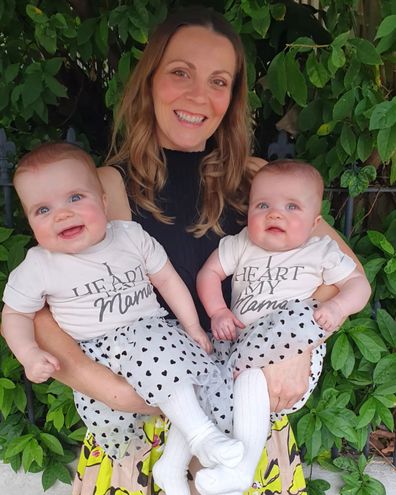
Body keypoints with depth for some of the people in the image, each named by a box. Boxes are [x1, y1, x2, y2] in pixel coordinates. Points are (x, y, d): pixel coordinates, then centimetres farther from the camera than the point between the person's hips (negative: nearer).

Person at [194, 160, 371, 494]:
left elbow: (359, 284, 7)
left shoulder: (322, 252, 7)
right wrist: (218, 311, -3)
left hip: (295, 352, -4)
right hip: (240, 340, 5)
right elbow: (208, 273, 13)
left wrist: (337, 307, -15)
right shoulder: (240, 245, 13)